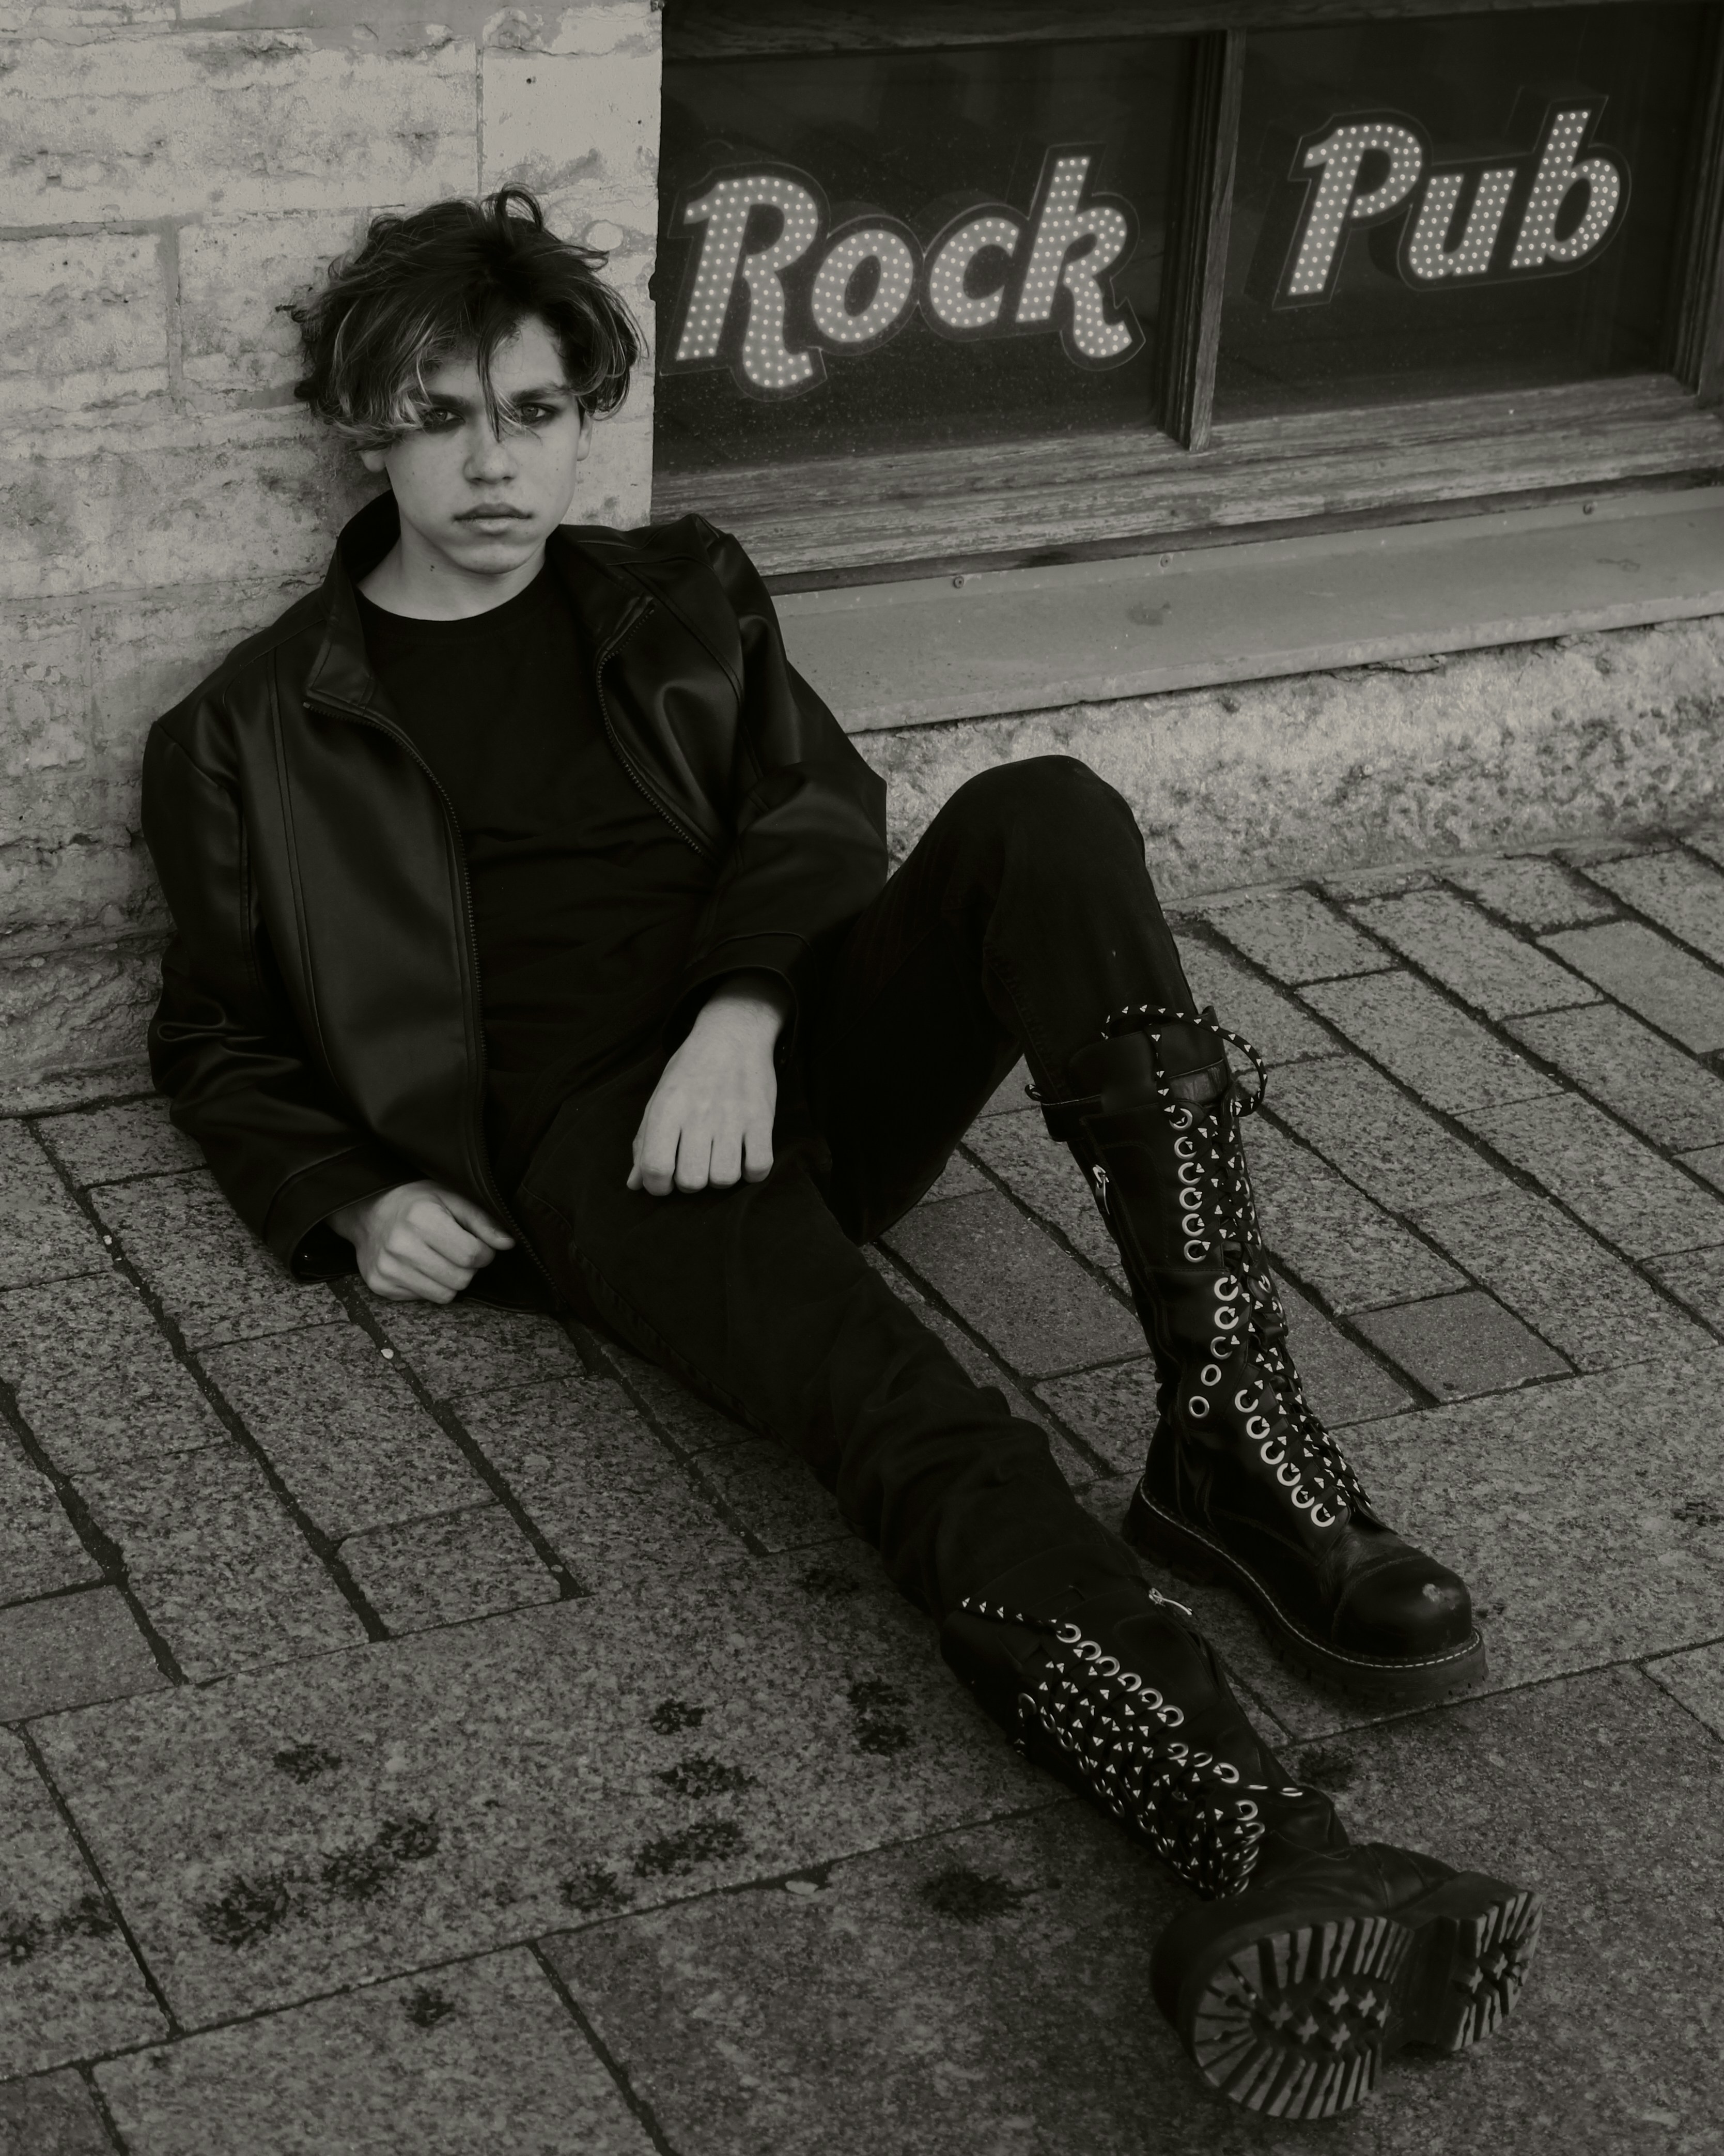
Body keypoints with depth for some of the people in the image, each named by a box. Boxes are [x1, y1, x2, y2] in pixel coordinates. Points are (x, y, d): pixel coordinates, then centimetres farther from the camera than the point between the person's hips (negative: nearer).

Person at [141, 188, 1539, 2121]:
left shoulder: (681, 599, 24)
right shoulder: (255, 731, 17)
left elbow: (820, 805, 9)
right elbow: (216, 1039, 20)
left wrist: (743, 1011, -12)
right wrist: (347, 1205, 0)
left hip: (796, 1060, 4)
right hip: (589, 1141, -3)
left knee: (1043, 818, -27)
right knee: (884, 1394, -34)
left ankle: (1234, 1444, -34)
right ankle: (1264, 1854, -56)